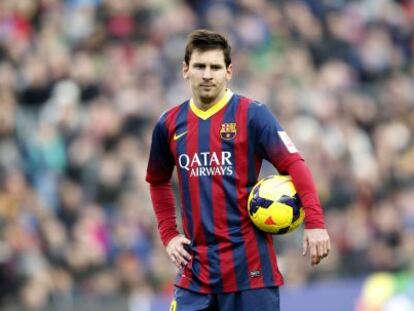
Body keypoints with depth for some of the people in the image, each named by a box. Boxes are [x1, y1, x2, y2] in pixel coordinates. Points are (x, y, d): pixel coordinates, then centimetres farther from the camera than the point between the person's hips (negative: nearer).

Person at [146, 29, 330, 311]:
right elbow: (158, 181, 25)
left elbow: (294, 165, -12)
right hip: (196, 268, 4)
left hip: (250, 266, -4)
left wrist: (314, 223, -24)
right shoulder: (170, 124, 8)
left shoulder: (252, 115, -5)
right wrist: (169, 234, 13)